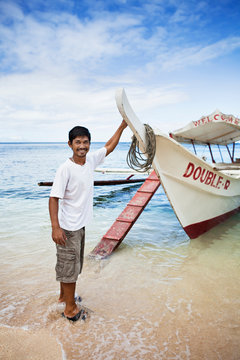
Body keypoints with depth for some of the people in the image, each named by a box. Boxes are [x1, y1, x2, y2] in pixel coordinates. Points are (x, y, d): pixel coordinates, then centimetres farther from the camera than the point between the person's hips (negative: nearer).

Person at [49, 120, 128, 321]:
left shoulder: (91, 160, -1)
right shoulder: (65, 169, -21)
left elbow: (109, 147, 14)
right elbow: (54, 198, -21)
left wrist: (122, 127, 15)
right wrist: (55, 227, -26)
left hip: (80, 225, 8)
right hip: (68, 228, -8)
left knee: (71, 265, 23)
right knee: (69, 266, 6)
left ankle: (64, 296, 44)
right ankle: (70, 308, 23)